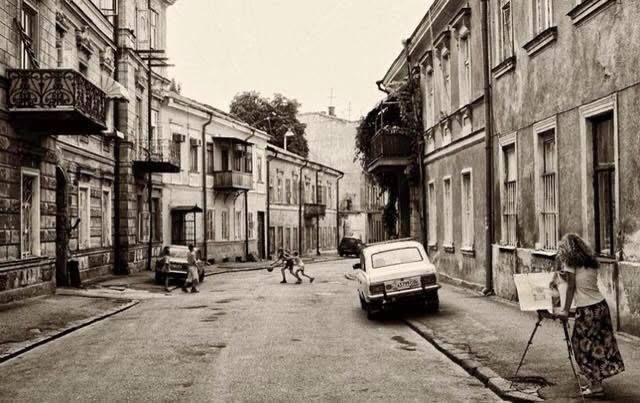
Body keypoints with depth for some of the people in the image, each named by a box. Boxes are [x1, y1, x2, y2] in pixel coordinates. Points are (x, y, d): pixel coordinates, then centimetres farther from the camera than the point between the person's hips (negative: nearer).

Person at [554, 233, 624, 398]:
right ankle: (596, 381, 23)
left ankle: (596, 386, 3)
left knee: (584, 346, 3)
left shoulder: (570, 262, -5)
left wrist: (565, 310, -5)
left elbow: (571, 287, -7)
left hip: (587, 310, -7)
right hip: (601, 305, 7)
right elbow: (585, 282, 13)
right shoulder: (591, 261, 13)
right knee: (599, 344, 14)